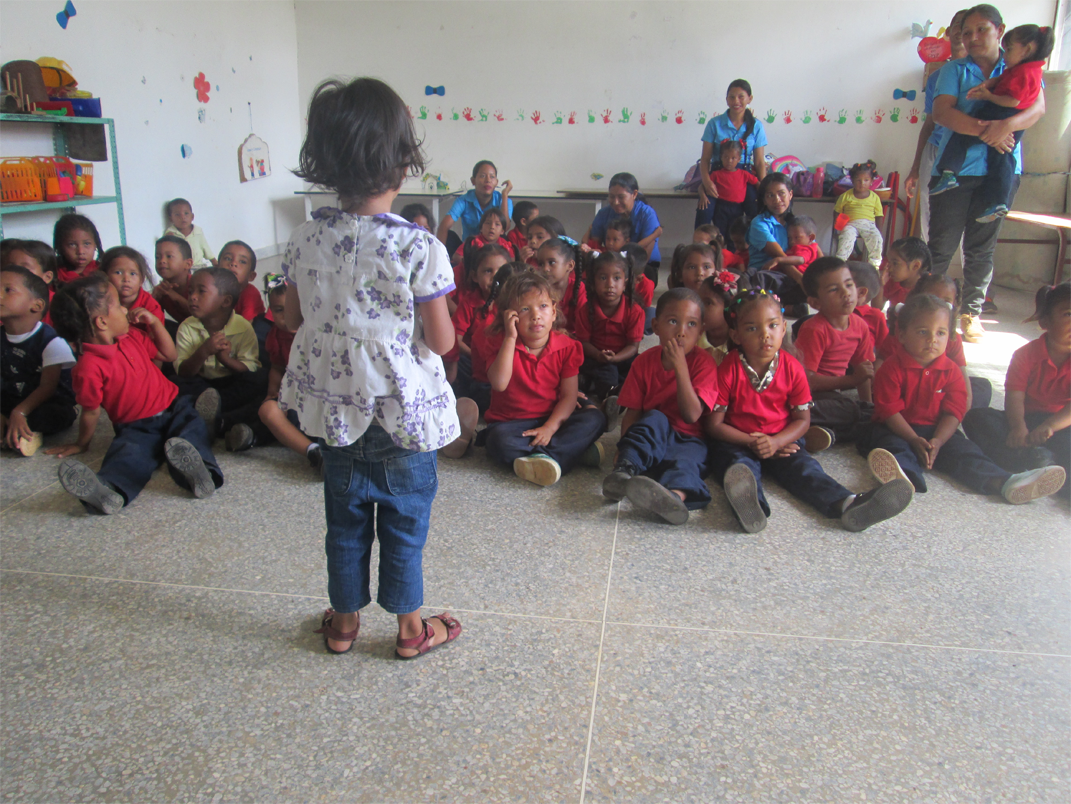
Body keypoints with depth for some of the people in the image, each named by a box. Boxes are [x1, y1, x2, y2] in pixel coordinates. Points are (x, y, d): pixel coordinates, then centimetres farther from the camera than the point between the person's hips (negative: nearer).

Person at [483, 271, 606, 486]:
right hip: (511, 422, -2)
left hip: (552, 419, 2)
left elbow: (569, 396, -6)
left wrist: (550, 427, -23)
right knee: (500, 440, -35)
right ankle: (575, 451, -33)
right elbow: (499, 384, -27)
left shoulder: (567, 346, -4)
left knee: (595, 419, -20)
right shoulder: (503, 344, -8)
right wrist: (510, 338, -25)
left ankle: (542, 455, -34)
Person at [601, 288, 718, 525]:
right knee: (655, 418, -30)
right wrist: (625, 447, -18)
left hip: (688, 439, -2)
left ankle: (676, 493, -68)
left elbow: (692, 415, -15)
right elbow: (632, 412, 1)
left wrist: (680, 367, -21)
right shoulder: (645, 361, 4)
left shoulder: (704, 363, -3)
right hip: (651, 435, 2)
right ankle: (625, 471, -52)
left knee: (685, 460, -35)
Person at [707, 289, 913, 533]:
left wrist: (776, 442, -18)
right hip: (738, 442, -2)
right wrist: (751, 442, -19)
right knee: (739, 465, -33)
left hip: (781, 442, 3)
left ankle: (848, 505, -48)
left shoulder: (792, 368, -1)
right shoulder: (728, 370, -10)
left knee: (802, 466, -24)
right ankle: (751, 505, -65)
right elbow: (714, 424, -9)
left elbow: (802, 419, 1)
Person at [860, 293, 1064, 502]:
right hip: (899, 430, -4)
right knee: (894, 446, -34)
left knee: (962, 450, -17)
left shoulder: (951, 371, 5)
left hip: (935, 431, 5)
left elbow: (953, 412, -1)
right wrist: (915, 441, -24)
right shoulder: (891, 369, -9)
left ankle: (1004, 483, -37)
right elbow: (890, 410, -14)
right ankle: (906, 476, -66)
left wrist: (937, 442, -19)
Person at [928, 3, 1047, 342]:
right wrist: (983, 130, -23)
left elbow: (1037, 105, -6)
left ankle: (972, 313, 16)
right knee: (942, 245, 0)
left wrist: (1007, 124, -27)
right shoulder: (955, 70, 7)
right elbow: (941, 112, -9)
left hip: (1001, 171, 1)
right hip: (955, 170, -1)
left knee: (981, 247, 7)